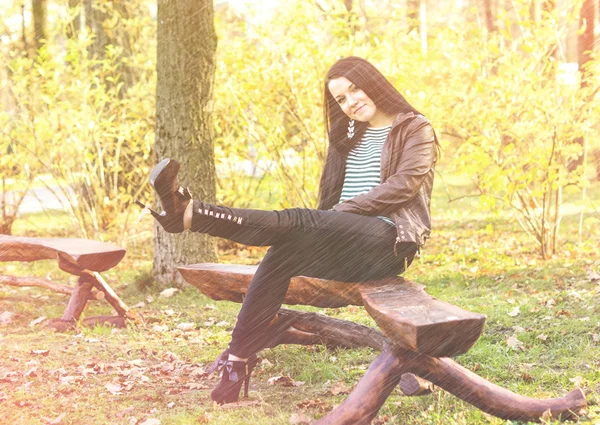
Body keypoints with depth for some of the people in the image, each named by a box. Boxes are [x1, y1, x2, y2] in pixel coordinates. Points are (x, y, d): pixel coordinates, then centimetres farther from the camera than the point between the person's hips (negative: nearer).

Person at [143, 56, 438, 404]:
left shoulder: (416, 129, 5)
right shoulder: (348, 135, 25)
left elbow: (403, 184, -10)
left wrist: (345, 210, -14)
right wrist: (322, 229, 1)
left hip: (388, 241, -6)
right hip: (344, 246, 6)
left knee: (296, 222, -30)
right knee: (284, 255, -26)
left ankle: (191, 213, -46)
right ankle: (239, 362, -30)